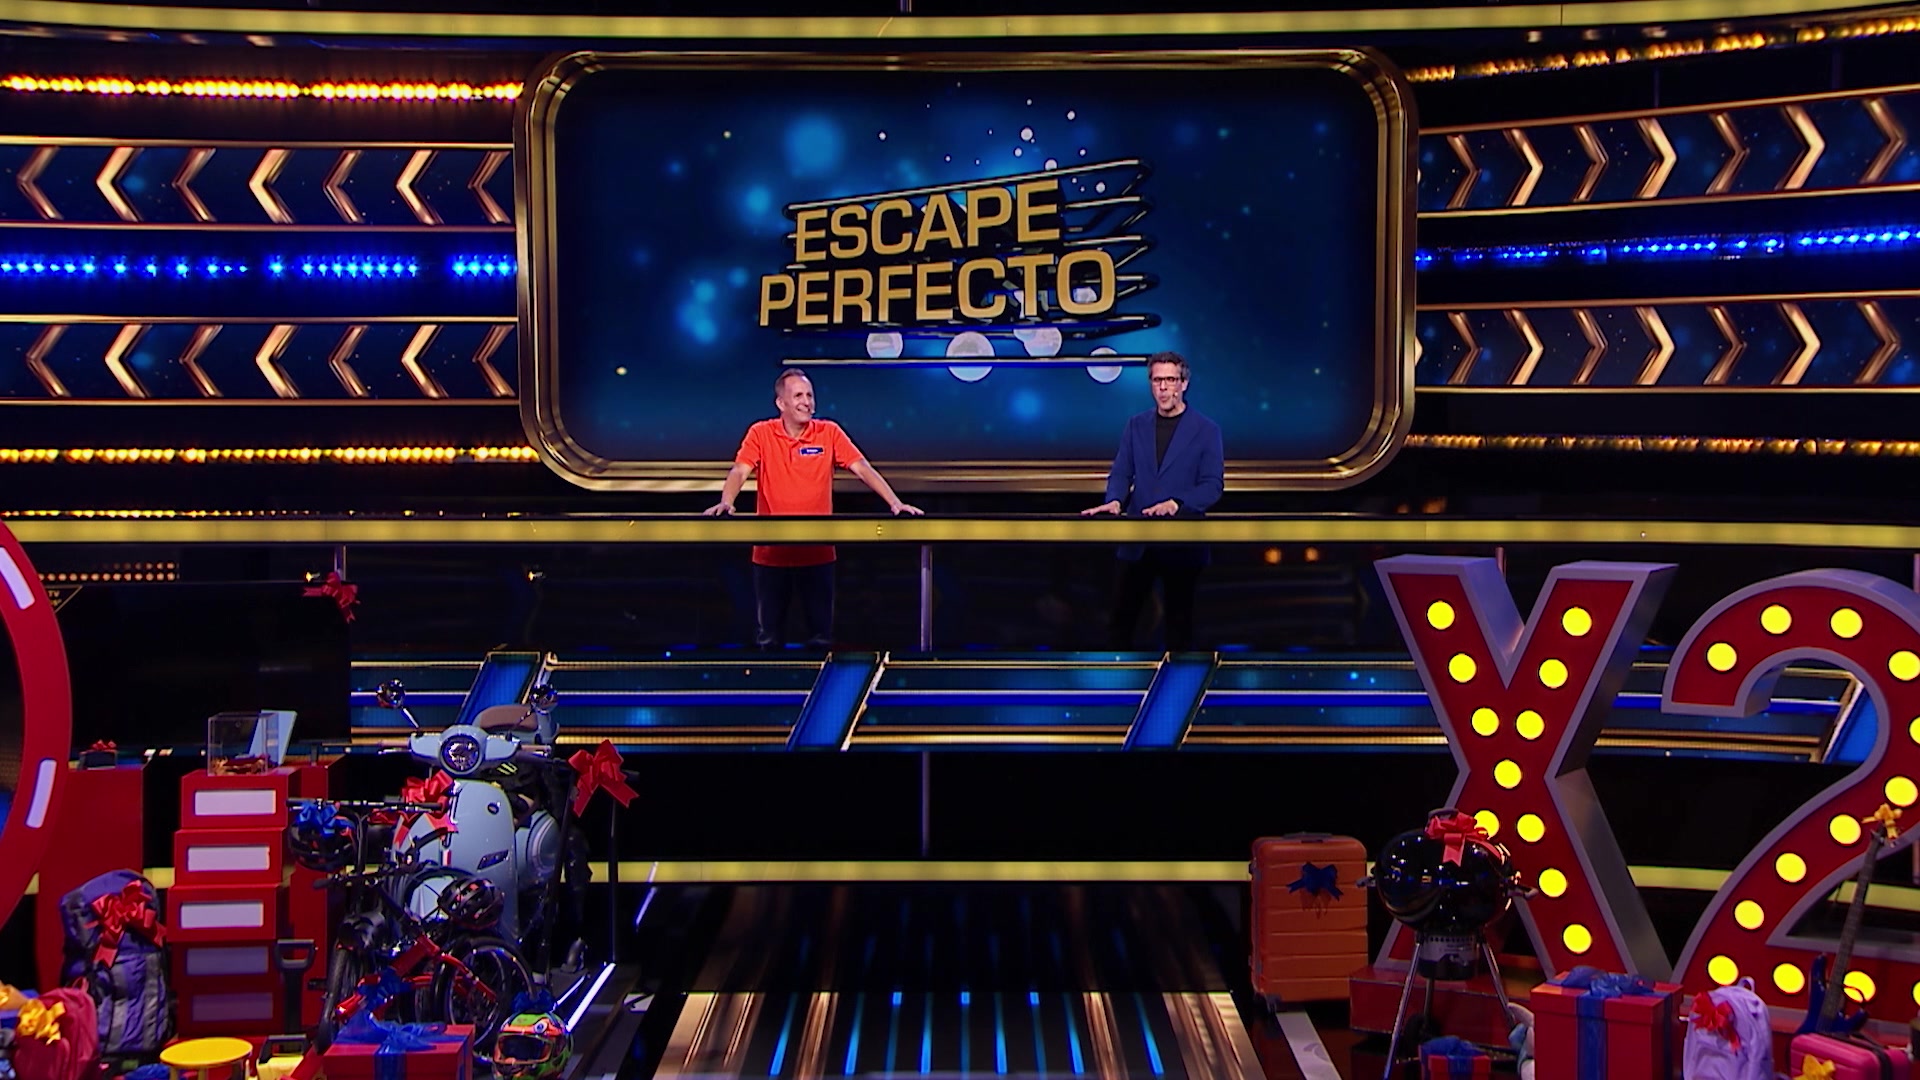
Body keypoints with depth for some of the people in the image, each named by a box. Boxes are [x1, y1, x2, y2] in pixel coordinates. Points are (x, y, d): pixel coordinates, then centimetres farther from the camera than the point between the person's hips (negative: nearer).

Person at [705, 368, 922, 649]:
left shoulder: (829, 433, 1)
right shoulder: (760, 434, 0)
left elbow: (862, 469, -4)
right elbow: (739, 472, -10)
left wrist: (895, 503, -15)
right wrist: (726, 502, -30)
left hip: (818, 554, 0)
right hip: (770, 554, 0)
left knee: (822, 637, 5)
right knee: (768, 640, 6)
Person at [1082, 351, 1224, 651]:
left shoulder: (1206, 430, -1)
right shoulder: (1136, 425, 10)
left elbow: (1213, 484, -8)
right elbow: (1121, 473, 7)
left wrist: (1176, 504, -24)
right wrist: (1114, 501, -15)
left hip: (1182, 543, -3)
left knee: (1179, 620, 6)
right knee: (1121, 615, 2)